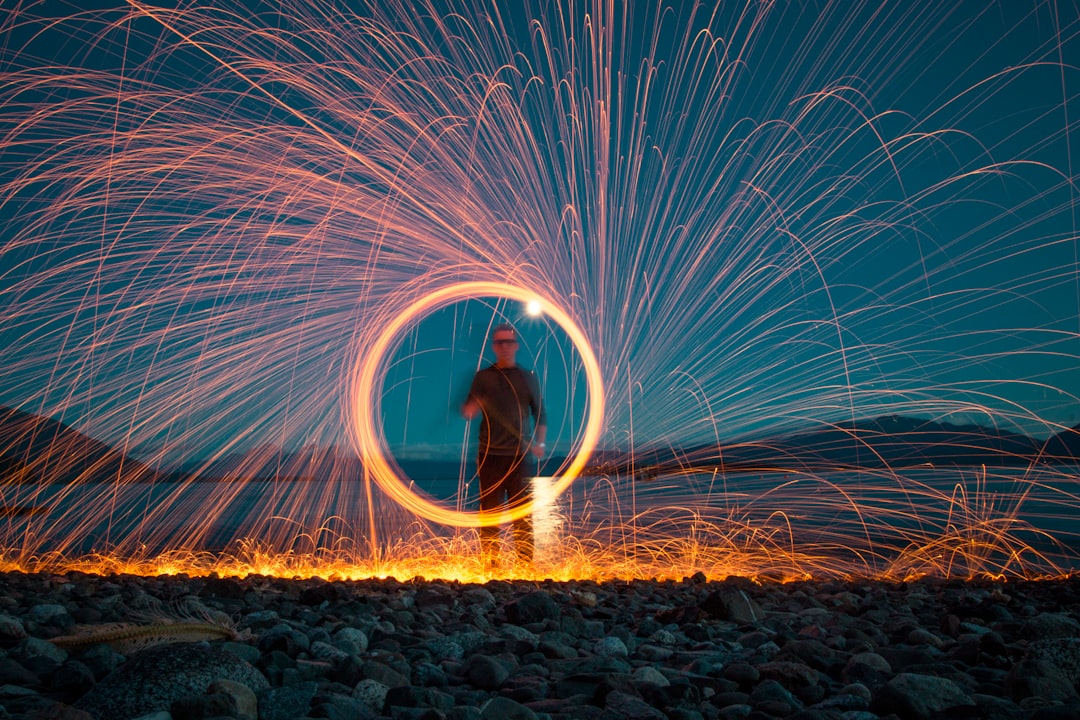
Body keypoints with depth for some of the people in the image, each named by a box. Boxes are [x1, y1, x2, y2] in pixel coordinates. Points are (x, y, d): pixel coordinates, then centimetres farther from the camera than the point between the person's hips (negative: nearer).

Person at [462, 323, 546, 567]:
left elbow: (540, 413, 11)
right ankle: (489, 563, 6)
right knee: (489, 510, 1)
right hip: (490, 455, 0)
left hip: (520, 454, 0)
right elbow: (467, 408, 4)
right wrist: (469, 409, -21)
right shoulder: (483, 376, 10)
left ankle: (525, 564, 3)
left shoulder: (528, 377, 11)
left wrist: (540, 442, -4)